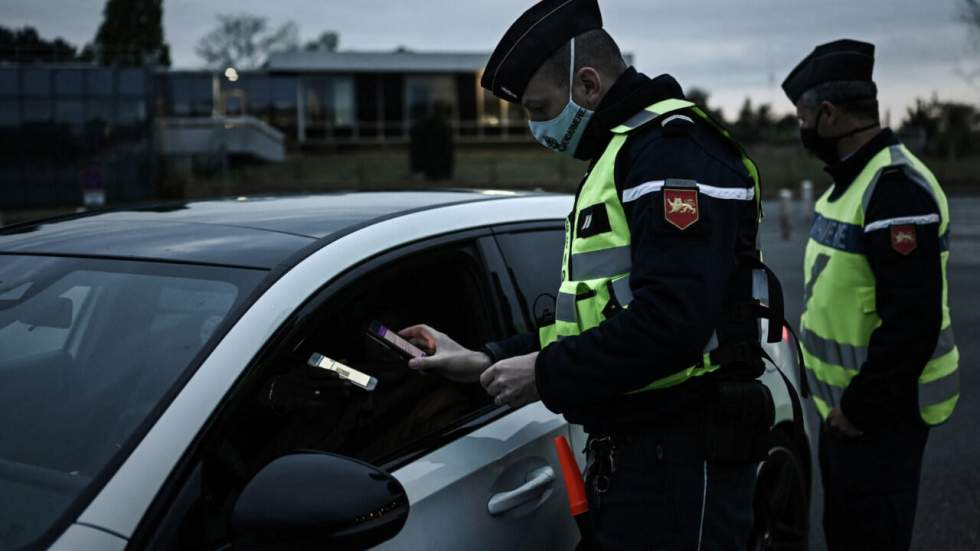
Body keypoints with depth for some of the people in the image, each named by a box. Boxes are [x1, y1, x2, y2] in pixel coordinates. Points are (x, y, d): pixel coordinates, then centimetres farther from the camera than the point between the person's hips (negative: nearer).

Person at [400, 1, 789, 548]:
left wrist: (547, 375, -18)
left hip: (682, 456, -10)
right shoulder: (625, 154, 18)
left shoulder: (671, 149, -15)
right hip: (639, 448, 10)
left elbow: (673, 320, -27)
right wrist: (486, 361, 12)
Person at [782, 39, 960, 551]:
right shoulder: (854, 177, 11)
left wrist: (860, 408, -20)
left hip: (878, 415, -10)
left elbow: (913, 321, -28)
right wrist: (844, 401, 15)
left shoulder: (895, 186, -22)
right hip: (844, 402, 10)